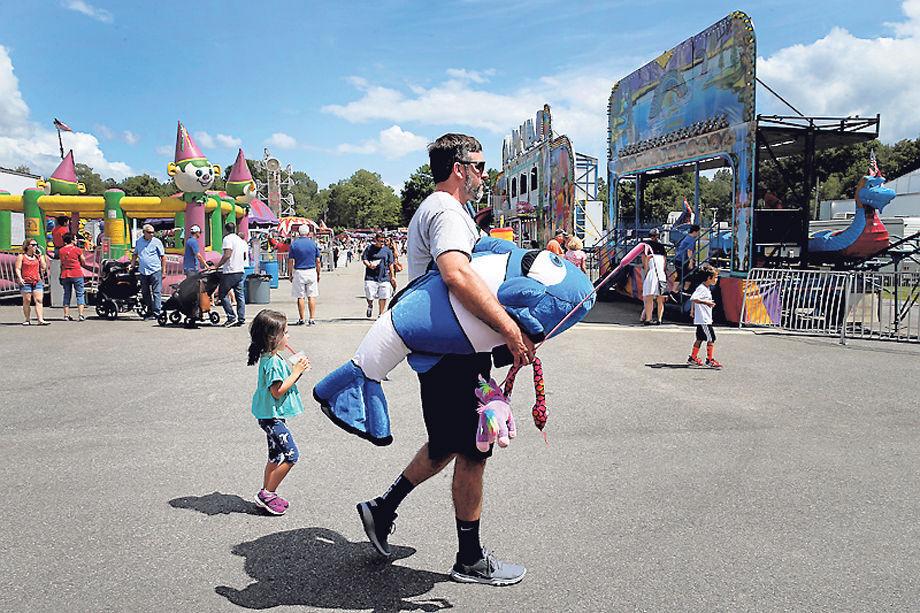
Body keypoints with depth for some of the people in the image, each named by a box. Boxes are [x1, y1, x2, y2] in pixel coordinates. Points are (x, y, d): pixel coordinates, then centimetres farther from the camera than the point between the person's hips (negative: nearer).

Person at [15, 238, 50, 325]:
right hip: (26, 282, -3)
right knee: (27, 301, 1)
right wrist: (20, 278, -15)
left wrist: (40, 255, 3)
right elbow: (18, 268, -1)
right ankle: (27, 319, 12)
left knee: (39, 300, -6)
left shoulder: (38, 256, 14)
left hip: (37, 282, 3)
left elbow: (44, 267, 6)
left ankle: (41, 320, -11)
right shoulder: (21, 256, 3)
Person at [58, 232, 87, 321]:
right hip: (77, 274, -4)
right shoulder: (77, 249, -6)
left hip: (65, 275, 4)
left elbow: (61, 264, 10)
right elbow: (84, 263, 1)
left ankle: (66, 315, 9)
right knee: (80, 294, 1)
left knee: (67, 295, 11)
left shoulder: (61, 251, 4)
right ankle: (81, 315, -7)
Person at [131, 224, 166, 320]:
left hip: (155, 271, -5)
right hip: (143, 271, 5)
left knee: (156, 292, -8)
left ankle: (156, 313, -9)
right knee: (145, 293, 10)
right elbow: (135, 254, 25)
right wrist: (132, 265, 17)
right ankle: (149, 312, 20)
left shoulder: (157, 242, -1)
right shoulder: (138, 241, 11)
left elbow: (163, 257, 1)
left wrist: (163, 271, -3)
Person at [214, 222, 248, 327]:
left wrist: (217, 265, -12)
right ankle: (241, 319, 5)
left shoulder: (227, 239, -8)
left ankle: (231, 317, -4)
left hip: (230, 272, -7)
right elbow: (245, 256, 18)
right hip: (240, 271, 8)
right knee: (240, 296, 7)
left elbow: (227, 254, -18)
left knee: (222, 294, 2)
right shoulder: (241, 240, 16)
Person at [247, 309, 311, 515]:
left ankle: (266, 494, 27)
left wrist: (297, 369, 4)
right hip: (272, 416, -11)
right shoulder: (272, 362, -22)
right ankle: (267, 494, 1)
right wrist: (296, 372, -20)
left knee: (277, 456, 17)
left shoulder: (272, 358, 9)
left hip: (272, 416, 11)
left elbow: (282, 381, 17)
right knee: (290, 454, -8)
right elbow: (278, 391, -24)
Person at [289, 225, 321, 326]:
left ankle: (301, 319, 8)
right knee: (312, 296, 3)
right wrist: (318, 274, 11)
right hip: (311, 272, 1)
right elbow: (318, 261, 2)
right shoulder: (313, 243, 1)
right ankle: (312, 319, 1)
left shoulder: (294, 244, -1)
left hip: (299, 272, -1)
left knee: (300, 297, 5)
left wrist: (290, 274, 7)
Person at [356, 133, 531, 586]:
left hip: (440, 349, 10)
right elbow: (457, 276, -34)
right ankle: (471, 560, 16)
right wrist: (510, 328, -35)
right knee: (472, 453, 1)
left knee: (447, 446, 21)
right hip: (455, 354, -10)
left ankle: (382, 509, 29)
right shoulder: (447, 211, -15)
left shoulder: (431, 210, 20)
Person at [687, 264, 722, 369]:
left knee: (700, 338, 14)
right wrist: (706, 302, -29)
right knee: (711, 339, -6)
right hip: (703, 320, -10)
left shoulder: (707, 288, 14)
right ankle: (709, 361, 0)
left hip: (705, 319, 10)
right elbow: (693, 298, -30)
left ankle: (692, 359, 22)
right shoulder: (702, 288, -17)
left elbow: (697, 300, 25)